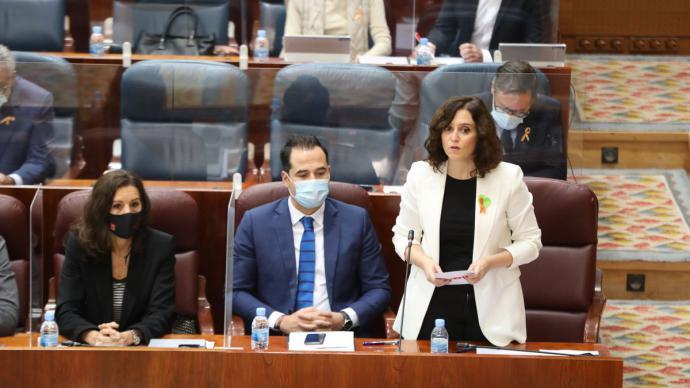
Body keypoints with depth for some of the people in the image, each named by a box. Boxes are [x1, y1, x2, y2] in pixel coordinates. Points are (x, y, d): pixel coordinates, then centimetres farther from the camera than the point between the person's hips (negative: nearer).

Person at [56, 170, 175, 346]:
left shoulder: (161, 246, -3)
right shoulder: (79, 243, -2)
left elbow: (161, 313, -7)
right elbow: (66, 311, -6)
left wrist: (129, 337, -27)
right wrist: (92, 336, -27)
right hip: (90, 351, 0)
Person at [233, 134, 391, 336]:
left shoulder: (356, 220, 7)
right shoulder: (255, 222, 5)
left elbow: (379, 289, 9)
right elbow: (237, 291, 5)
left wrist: (345, 319, -10)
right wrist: (281, 321, -11)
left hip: (341, 337, 1)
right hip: (277, 339, -1)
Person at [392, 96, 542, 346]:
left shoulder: (508, 177, -5)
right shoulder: (420, 174, 0)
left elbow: (530, 242, 0)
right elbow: (403, 235, 10)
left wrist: (490, 262, -16)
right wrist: (423, 261, -11)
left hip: (491, 307, -1)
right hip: (432, 303, 1)